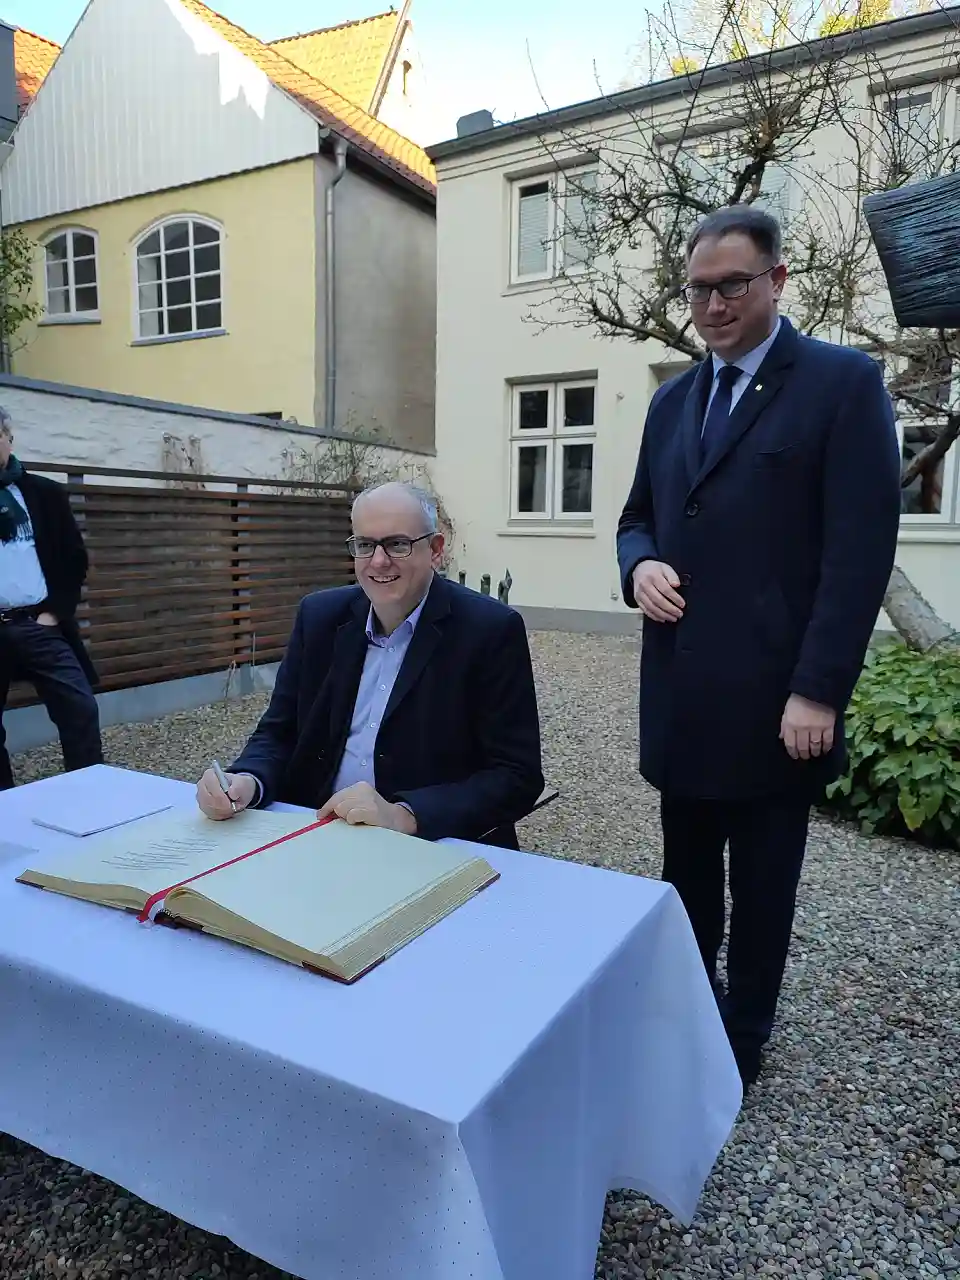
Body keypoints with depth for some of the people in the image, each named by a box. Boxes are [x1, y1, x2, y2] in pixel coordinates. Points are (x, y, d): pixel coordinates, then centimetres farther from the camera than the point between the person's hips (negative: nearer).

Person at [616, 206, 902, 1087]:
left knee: (761, 886, 12)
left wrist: (818, 692, -17)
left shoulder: (844, 382, -5)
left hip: (772, 697, -5)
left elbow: (861, 550, -12)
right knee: (686, 878, 17)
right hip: (681, 695, 5)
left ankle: (743, 1038, 33)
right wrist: (640, 565, -5)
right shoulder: (673, 400, 14)